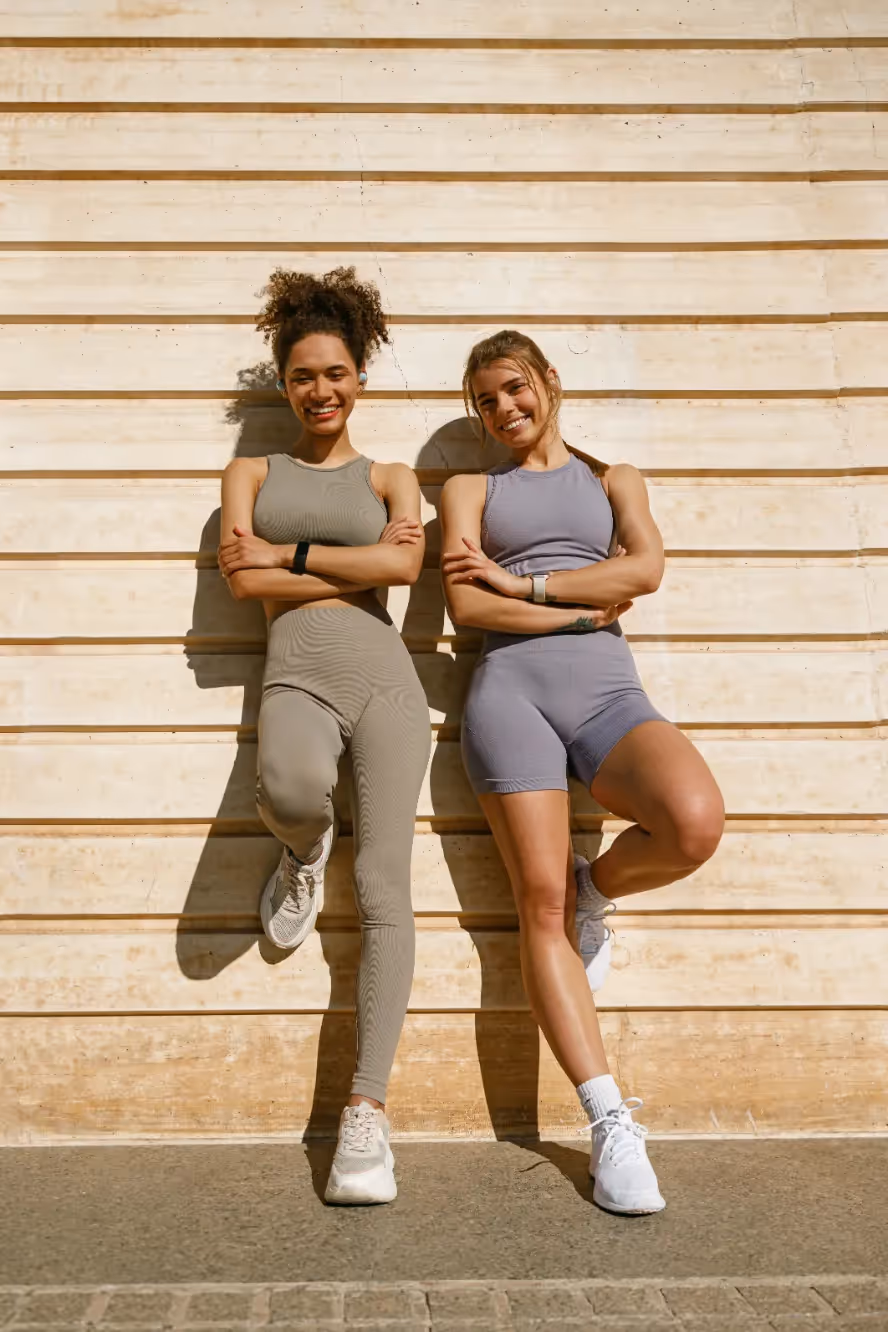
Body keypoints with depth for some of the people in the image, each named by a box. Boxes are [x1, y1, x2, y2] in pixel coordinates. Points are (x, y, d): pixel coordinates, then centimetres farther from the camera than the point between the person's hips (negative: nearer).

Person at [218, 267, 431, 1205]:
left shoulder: (391, 479, 19)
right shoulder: (251, 473, 20)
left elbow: (405, 563, -2)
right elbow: (243, 580, 3)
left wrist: (288, 552, -1)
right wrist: (356, 565, 1)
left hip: (383, 672, 1)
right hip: (296, 672, -1)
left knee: (385, 887, -8)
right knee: (291, 788, -38)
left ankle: (366, 1110, 1)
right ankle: (305, 852, 2)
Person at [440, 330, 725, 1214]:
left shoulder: (611, 478, 22)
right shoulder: (469, 489, 19)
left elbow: (646, 569, 2)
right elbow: (466, 605, 3)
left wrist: (522, 581, -2)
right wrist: (584, 606, 0)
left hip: (608, 690, 1)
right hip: (510, 686, 0)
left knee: (696, 822, -29)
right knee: (539, 902, -12)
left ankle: (595, 894, 3)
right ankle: (610, 1121, -4)